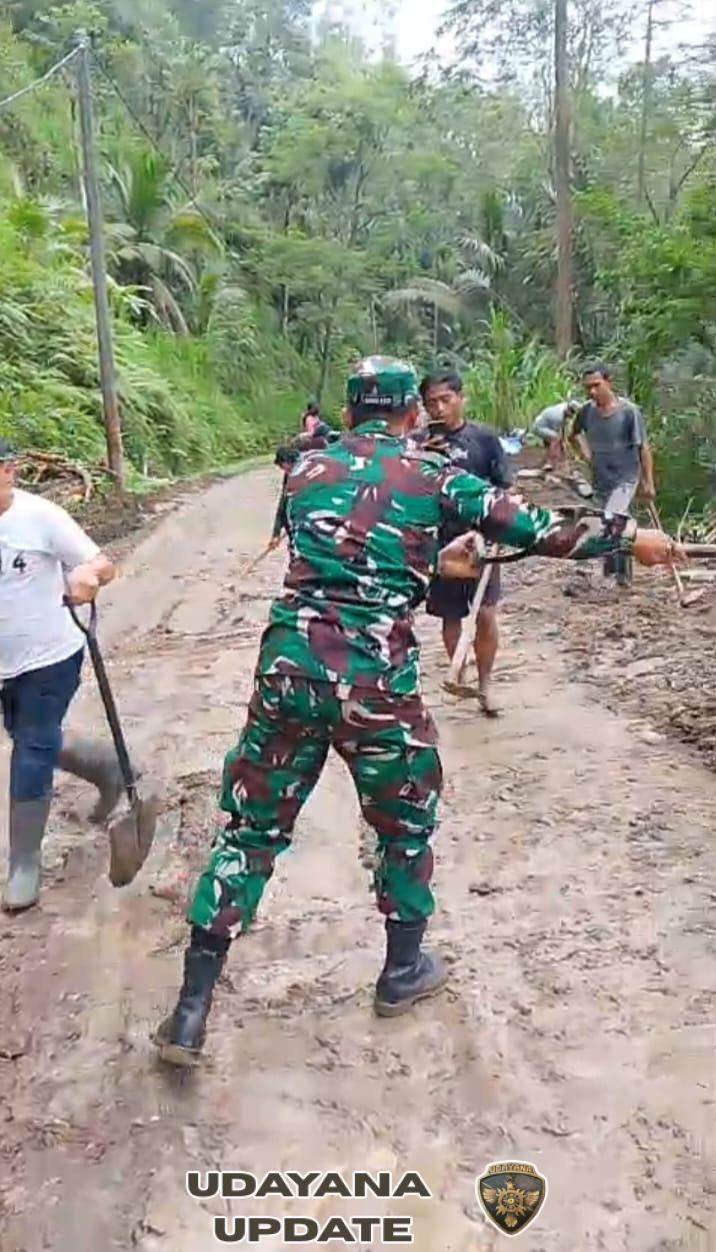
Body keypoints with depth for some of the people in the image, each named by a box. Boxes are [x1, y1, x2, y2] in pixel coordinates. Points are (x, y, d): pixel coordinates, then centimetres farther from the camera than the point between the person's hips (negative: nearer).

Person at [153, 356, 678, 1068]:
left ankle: (191, 1012, 15)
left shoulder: (305, 470, 12)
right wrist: (633, 537, 16)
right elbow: (537, 532, 3)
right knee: (407, 823, 22)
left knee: (252, 829, 13)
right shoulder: (432, 476, 3)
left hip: (289, 668, 3)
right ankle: (403, 971, 38)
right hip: (376, 681, -2)